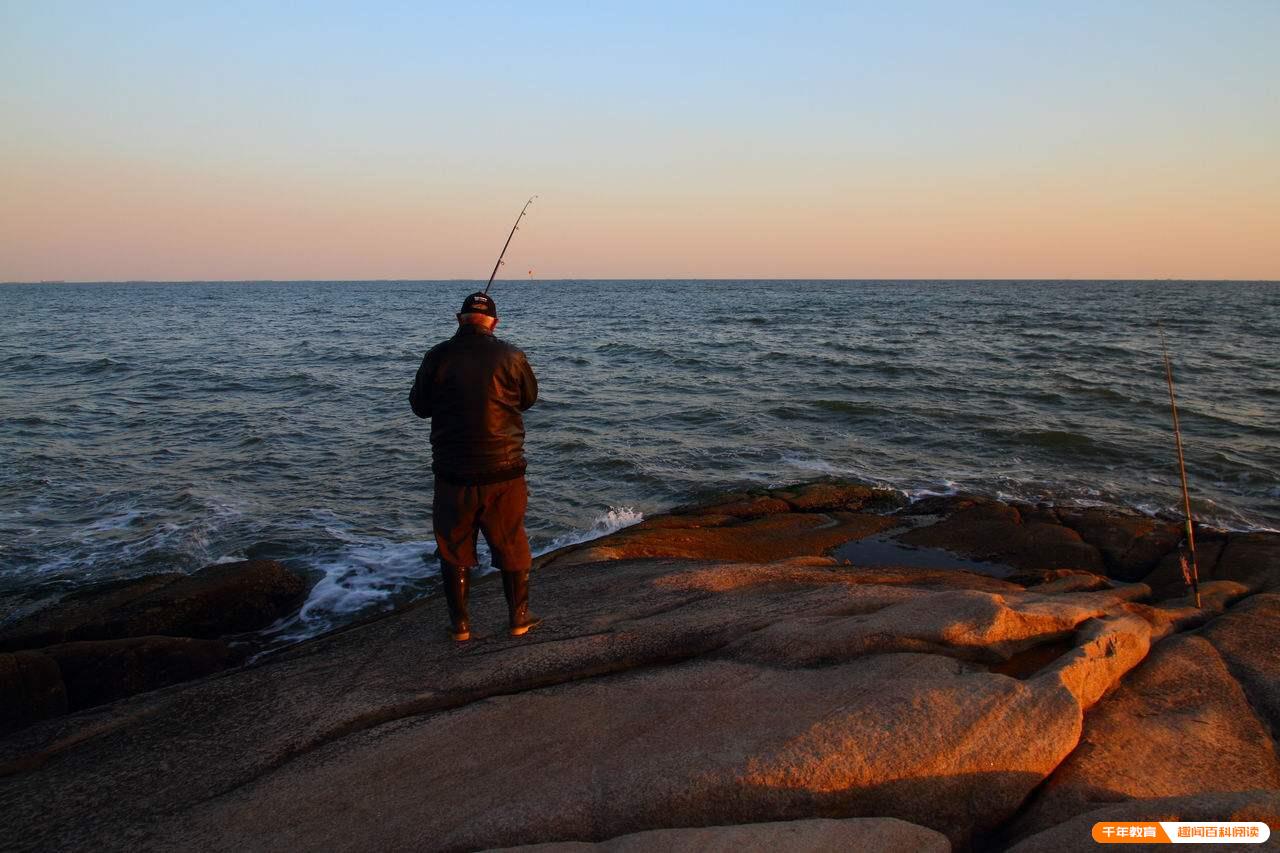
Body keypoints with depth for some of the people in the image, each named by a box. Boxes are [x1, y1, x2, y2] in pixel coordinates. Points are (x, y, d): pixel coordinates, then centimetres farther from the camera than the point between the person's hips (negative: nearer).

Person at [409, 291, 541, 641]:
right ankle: (519, 618, 24)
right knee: (512, 547, 14)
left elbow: (419, 406, 6)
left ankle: (460, 624, 21)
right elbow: (529, 398, 10)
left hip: (453, 474, 0)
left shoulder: (437, 357, -6)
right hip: (503, 471, 0)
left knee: (454, 549, 14)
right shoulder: (510, 356, -6)